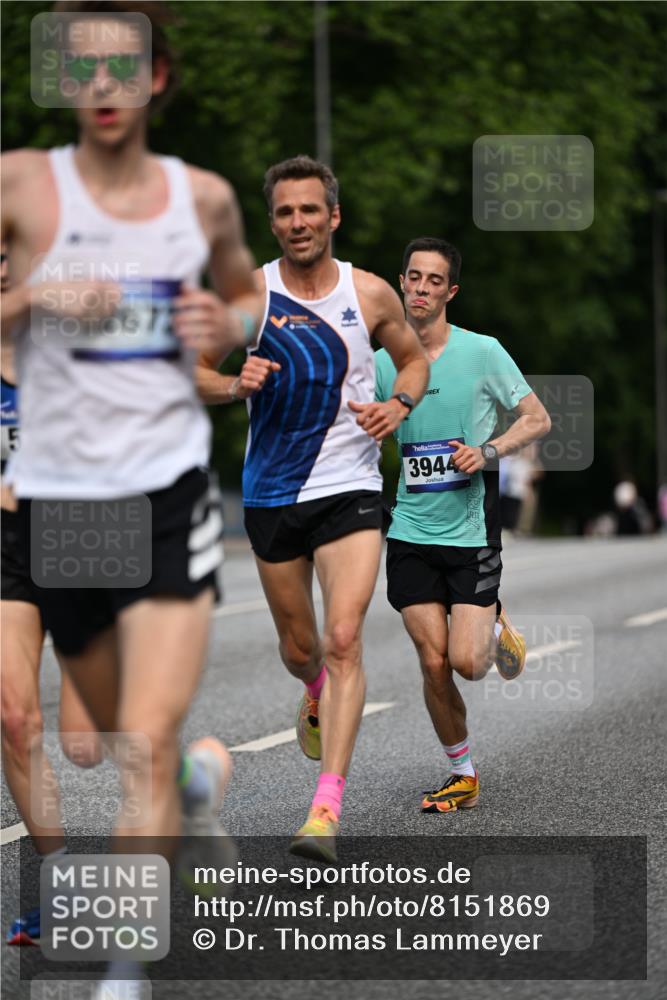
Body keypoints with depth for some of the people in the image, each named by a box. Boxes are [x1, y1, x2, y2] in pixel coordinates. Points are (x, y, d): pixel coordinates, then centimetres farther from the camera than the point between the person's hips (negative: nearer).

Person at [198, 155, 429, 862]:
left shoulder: (371, 293, -1)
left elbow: (413, 359, 16)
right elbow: (198, 373, 4)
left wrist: (398, 406, -5)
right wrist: (234, 383, -18)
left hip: (350, 490, -1)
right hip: (271, 494, 1)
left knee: (343, 640, -16)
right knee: (299, 648, 13)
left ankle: (327, 805, -18)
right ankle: (316, 695, 52)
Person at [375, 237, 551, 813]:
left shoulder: (482, 352, -5)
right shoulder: (383, 362, 3)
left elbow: (538, 419, 0)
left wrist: (488, 452, -15)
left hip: (472, 531, -2)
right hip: (410, 532, 2)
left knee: (467, 663, -11)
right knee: (433, 663, -2)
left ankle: (495, 627, 25)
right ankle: (462, 775, 15)